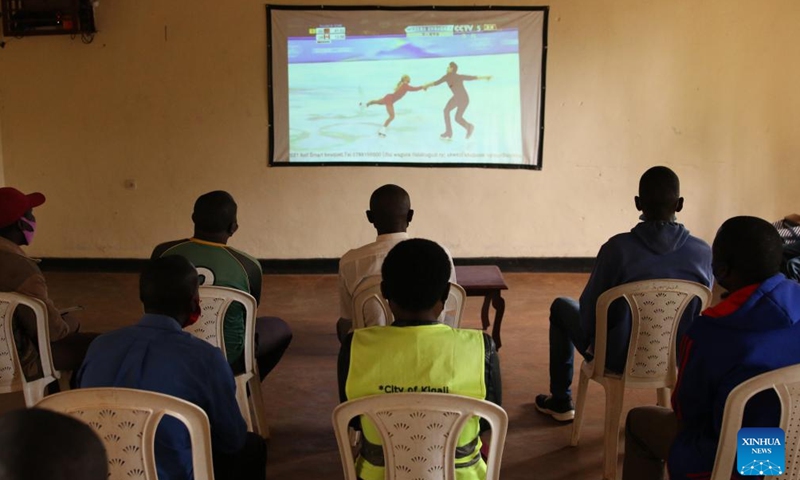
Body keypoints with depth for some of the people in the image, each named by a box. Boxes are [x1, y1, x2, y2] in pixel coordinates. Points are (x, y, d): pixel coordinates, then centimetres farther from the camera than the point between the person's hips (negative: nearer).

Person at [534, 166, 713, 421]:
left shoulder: (619, 247, -23)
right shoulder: (703, 252, -13)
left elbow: (589, 307, -12)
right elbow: (701, 312, 1)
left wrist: (592, 342, 9)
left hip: (618, 358, -3)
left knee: (561, 307, 24)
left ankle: (561, 401, 33)